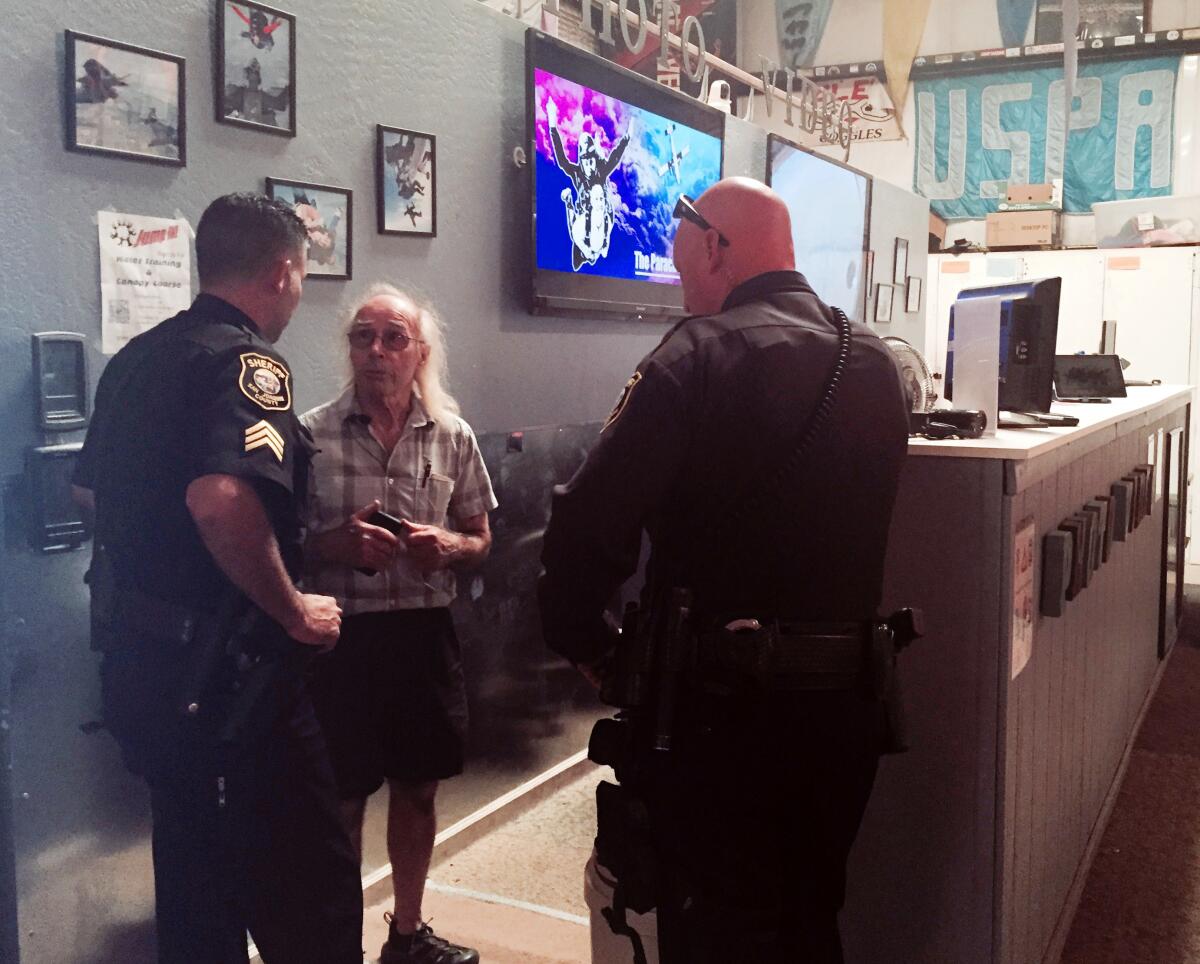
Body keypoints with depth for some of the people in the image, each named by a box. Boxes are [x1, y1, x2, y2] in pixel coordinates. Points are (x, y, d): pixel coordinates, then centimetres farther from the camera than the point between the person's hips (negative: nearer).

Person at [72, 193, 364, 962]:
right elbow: (222, 500, -34)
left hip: (138, 658, 9)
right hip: (221, 668, -9)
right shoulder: (246, 360, -16)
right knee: (312, 884, 1)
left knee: (196, 875, 21)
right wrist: (293, 611, -21)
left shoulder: (138, 356, 11)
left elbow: (92, 492, 23)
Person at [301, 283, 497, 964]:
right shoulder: (312, 434, -4)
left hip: (424, 632, 3)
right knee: (344, 798, 7)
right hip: (340, 633, -3)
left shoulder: (453, 437, 3)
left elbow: (480, 540, 10)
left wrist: (446, 546, -11)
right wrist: (338, 544, -19)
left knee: (418, 790, 15)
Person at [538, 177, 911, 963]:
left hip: (720, 709, -6)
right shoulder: (878, 364, 7)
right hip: (843, 700, 7)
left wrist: (590, 646, -6)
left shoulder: (699, 357, -15)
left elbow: (590, 525, -20)